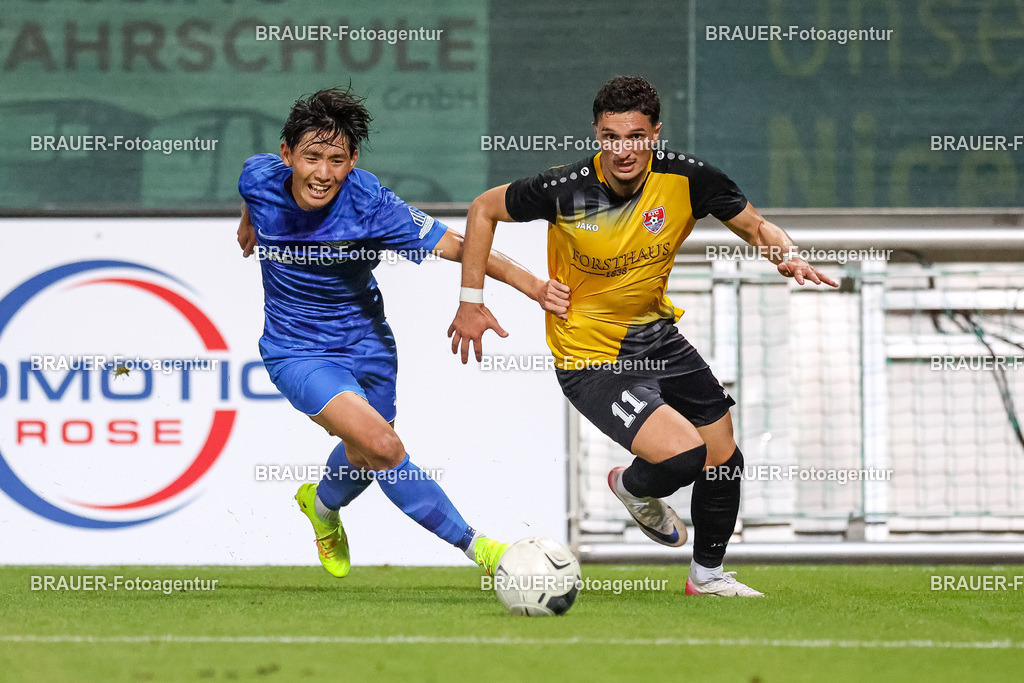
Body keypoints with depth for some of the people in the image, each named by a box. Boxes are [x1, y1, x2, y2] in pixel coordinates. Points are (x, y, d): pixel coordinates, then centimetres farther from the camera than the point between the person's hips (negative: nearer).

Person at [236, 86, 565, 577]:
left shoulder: (371, 206, -26)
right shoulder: (260, 178, -19)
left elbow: (452, 245, -28)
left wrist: (529, 283, -39)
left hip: (365, 343, 1)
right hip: (296, 351, -1)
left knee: (365, 458, 21)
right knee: (383, 447, -22)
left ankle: (323, 504, 57)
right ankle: (471, 544, -11)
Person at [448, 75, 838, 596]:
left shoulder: (685, 178, -15)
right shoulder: (564, 190, -23)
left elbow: (755, 226, -2)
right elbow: (484, 209, -7)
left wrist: (787, 256, -24)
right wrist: (471, 302, -6)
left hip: (655, 334, 6)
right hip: (588, 354, -6)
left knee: (724, 460, 12)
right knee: (683, 454, -22)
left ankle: (708, 574, 40)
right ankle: (632, 488, 16)